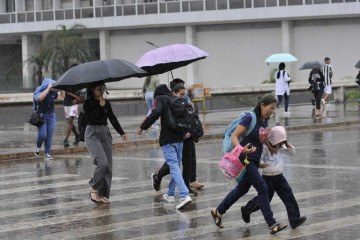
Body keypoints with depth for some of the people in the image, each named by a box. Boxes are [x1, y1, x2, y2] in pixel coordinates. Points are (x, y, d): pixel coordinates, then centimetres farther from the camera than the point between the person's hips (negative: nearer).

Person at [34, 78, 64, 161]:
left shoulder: (53, 93, 5)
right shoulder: (38, 93, -10)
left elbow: (61, 97, 9)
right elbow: (40, 98, -33)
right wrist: (48, 89, -30)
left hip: (51, 116, 5)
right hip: (41, 116, -5)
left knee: (49, 136, 1)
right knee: (42, 135, -10)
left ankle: (47, 154, 6)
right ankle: (38, 147, 20)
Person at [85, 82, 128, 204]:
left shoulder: (106, 102, 10)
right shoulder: (88, 103, -5)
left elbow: (113, 118, 15)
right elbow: (91, 119, -17)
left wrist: (122, 132, 8)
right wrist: (100, 106, -17)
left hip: (105, 133, 6)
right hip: (93, 134, -6)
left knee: (108, 166, 1)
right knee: (102, 162, -22)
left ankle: (102, 194, 8)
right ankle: (94, 189, -5)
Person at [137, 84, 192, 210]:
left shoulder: (160, 99, 0)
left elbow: (155, 113, -17)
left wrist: (142, 127, -9)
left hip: (168, 139, -6)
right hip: (180, 138, 6)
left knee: (174, 166, -12)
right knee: (176, 166, 18)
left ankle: (185, 195, -25)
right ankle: (170, 194, 28)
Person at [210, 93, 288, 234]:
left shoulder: (265, 121, 5)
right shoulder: (250, 118, -18)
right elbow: (234, 136, -21)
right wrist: (241, 149, -37)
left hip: (255, 161, 9)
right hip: (245, 159, -9)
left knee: (242, 188, 20)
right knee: (262, 188, -12)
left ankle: (218, 211, 38)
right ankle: (272, 224, -10)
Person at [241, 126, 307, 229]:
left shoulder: (281, 148, 6)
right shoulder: (265, 148, -14)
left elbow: (292, 152, 11)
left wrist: (287, 144, -4)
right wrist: (261, 164, -40)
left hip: (279, 177, 6)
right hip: (268, 178, -6)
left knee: (289, 198, -5)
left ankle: (295, 220, -7)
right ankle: (246, 210, 32)